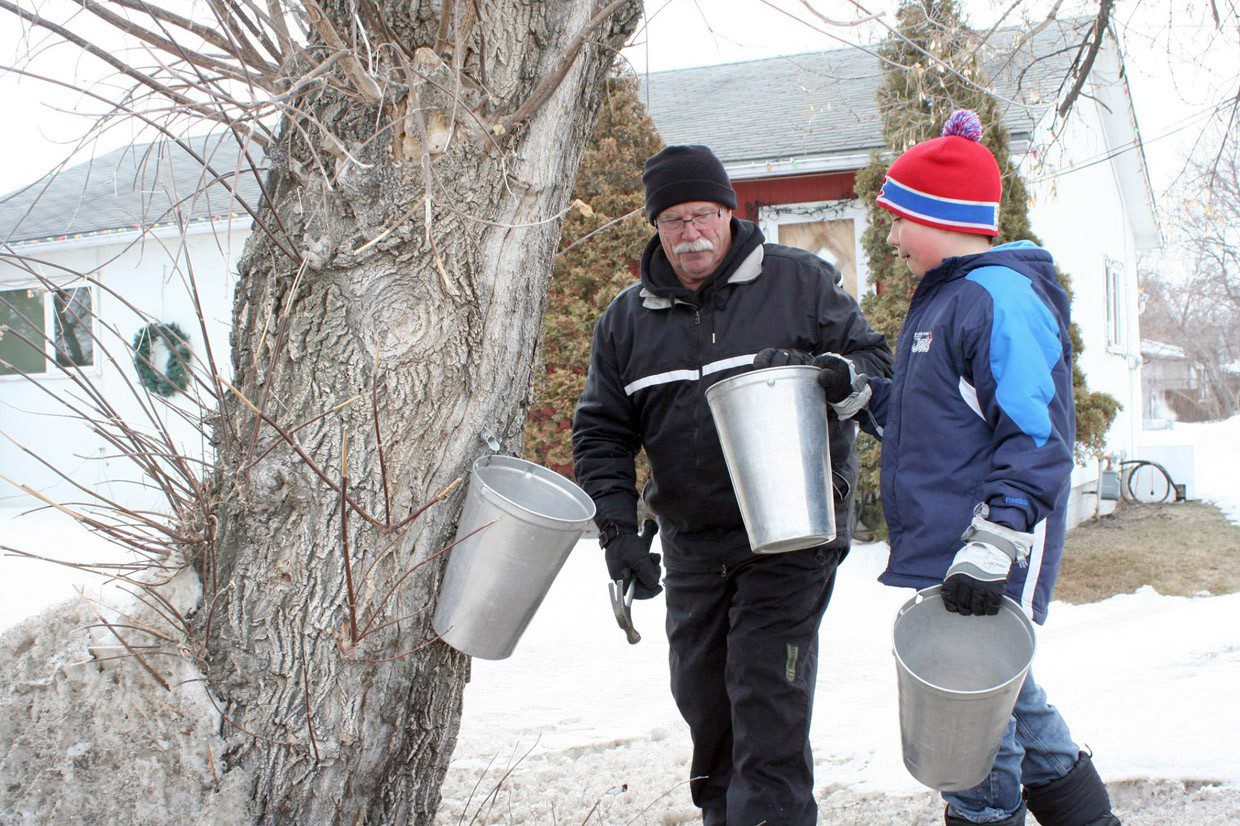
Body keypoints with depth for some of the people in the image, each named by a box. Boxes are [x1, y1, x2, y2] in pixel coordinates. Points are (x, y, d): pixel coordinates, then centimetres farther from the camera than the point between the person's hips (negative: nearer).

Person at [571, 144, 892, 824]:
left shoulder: (801, 282, -1)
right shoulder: (627, 319, 8)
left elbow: (875, 361, 2)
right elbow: (601, 430, 8)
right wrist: (617, 529, -4)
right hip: (691, 548, 5)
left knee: (767, 704, -11)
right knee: (702, 698, 16)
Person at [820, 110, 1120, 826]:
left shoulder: (1000, 296, -15)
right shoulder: (942, 298, 16)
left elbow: (1038, 435, -22)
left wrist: (993, 546, -28)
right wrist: (862, 396, 9)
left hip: (986, 559, -10)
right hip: (942, 550, 10)